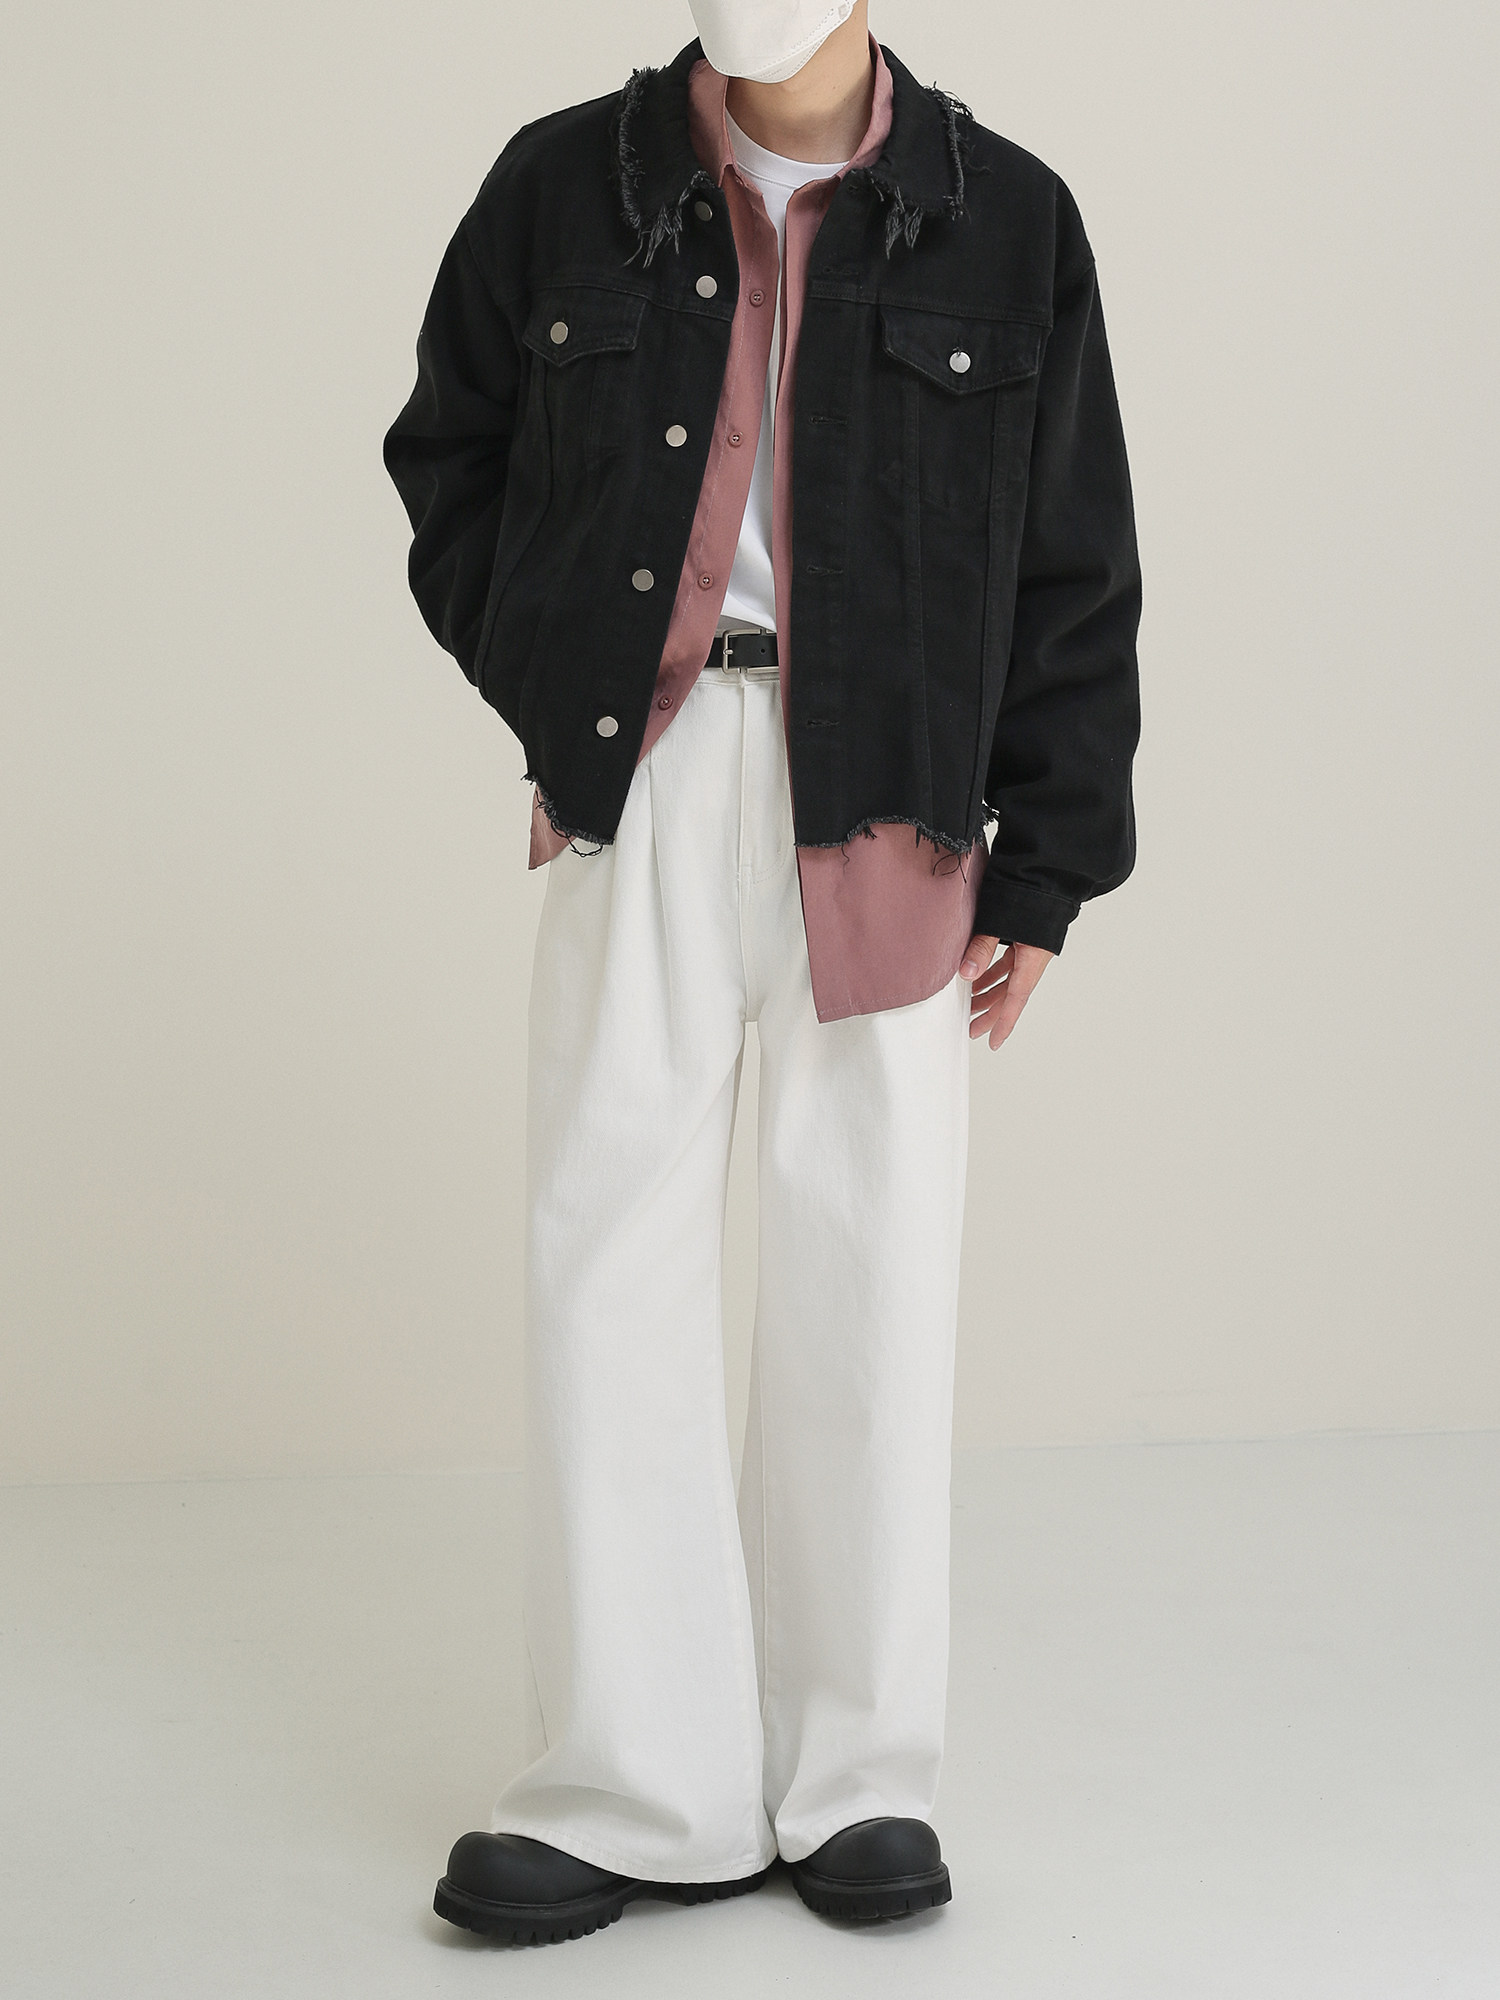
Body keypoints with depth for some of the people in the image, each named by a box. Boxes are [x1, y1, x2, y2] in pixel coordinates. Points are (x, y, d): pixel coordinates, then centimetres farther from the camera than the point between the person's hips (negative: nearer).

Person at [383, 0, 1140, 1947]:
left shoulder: (1006, 218, 5)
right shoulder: (564, 184, 8)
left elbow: (1076, 571, 6)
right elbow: (450, 454, 21)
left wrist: (1044, 867, 2)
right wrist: (554, 699, 10)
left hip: (890, 801, -1)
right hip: (641, 786, 1)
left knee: (868, 1268, 2)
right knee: (609, 1254, -4)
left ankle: (858, 1772, 14)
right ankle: (643, 1789, 4)